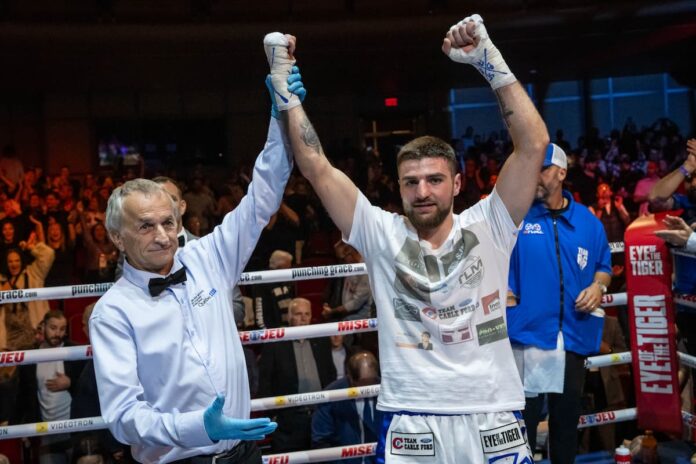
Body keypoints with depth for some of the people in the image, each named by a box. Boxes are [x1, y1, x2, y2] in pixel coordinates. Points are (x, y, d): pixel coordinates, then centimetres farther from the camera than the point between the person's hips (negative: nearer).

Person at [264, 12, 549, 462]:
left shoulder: (486, 227, 1)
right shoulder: (382, 235, 1)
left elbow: (534, 144, -8)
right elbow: (317, 168, -4)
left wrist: (491, 60, -12)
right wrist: (285, 88, -7)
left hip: (492, 419, 1)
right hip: (411, 424, 0)